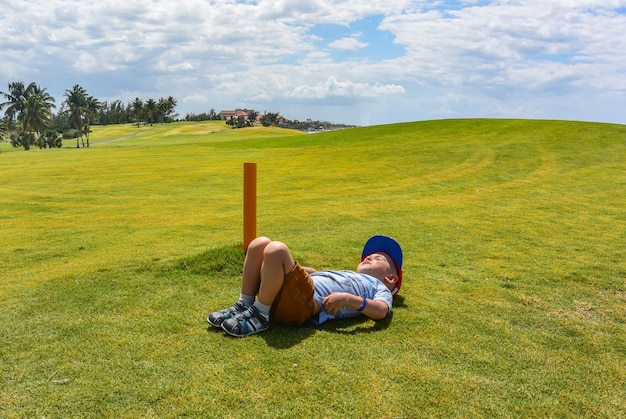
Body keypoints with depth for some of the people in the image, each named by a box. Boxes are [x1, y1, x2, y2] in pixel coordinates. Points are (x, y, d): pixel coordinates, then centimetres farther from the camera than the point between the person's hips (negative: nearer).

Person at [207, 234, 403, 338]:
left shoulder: (379, 287, 18)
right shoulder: (346, 275, 40)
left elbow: (382, 311, -5)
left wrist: (347, 298, -18)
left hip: (305, 302, -7)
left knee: (276, 250, -29)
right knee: (260, 244, -3)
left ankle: (259, 315, -17)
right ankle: (244, 305, -4)